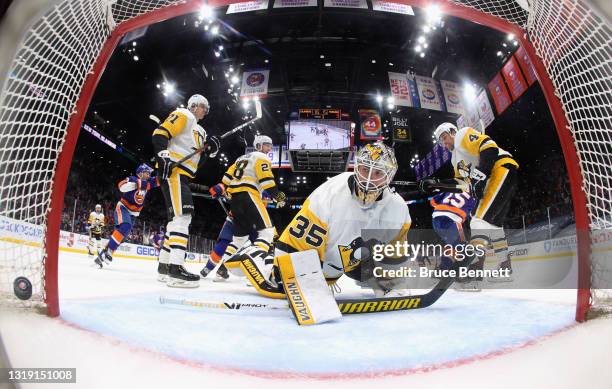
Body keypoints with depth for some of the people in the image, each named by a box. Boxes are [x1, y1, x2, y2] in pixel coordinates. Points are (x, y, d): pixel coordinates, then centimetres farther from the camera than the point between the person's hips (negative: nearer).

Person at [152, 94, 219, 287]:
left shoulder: (199, 131, 28)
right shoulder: (183, 115, 3)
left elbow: (196, 161, 24)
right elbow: (160, 134, -11)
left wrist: (209, 150, 7)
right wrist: (164, 155, -25)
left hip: (183, 175, 10)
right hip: (173, 170, -10)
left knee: (177, 218, 9)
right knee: (182, 215, -22)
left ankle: (164, 266, 15)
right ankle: (175, 267, -29)